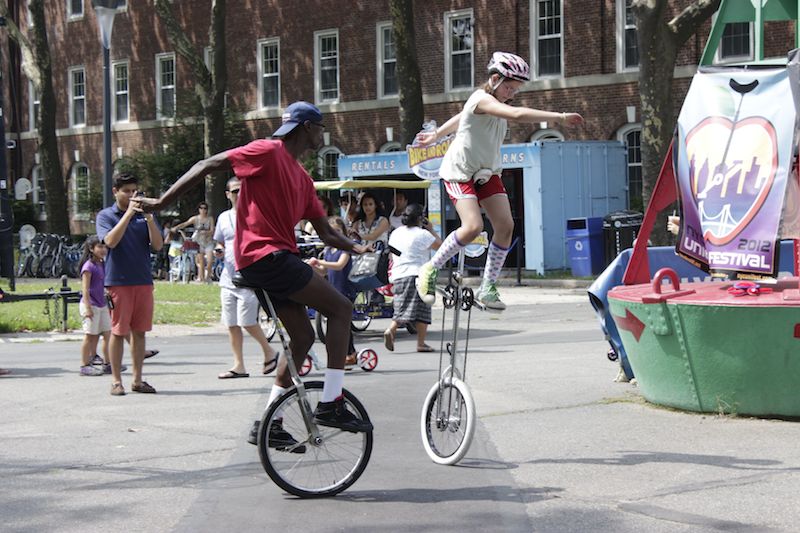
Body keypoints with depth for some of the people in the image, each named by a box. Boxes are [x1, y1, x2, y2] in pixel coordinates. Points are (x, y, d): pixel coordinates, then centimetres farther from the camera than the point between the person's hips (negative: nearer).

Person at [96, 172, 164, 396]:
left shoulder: (144, 215, 10)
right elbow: (110, 241, -16)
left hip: (143, 280, 3)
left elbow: (158, 245, 0)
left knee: (139, 331, 6)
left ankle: (138, 379, 13)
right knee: (118, 331, -1)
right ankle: (116, 381, 5)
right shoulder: (106, 216, 2)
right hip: (118, 281, -3)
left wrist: (149, 219, -15)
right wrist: (129, 213, -19)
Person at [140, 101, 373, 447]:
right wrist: (163, 202, -11)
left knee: (303, 337, 12)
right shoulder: (268, 152, -6)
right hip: (265, 254, -10)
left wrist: (355, 247, 3)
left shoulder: (301, 177, 21)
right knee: (341, 307, -9)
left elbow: (325, 232, 21)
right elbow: (208, 165, -9)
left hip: (276, 259, 10)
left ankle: (268, 424, 17)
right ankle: (330, 404, -11)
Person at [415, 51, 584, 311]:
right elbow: (518, 114, -40)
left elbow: (461, 117, 24)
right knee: (473, 226, -25)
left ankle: (487, 288, 1)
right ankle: (430, 270, -5)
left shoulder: (495, 103, 6)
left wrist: (436, 134, 39)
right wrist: (560, 117, -42)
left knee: (505, 225, -8)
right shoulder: (482, 99, -23)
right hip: (459, 171, -9)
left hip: (487, 172, 9)